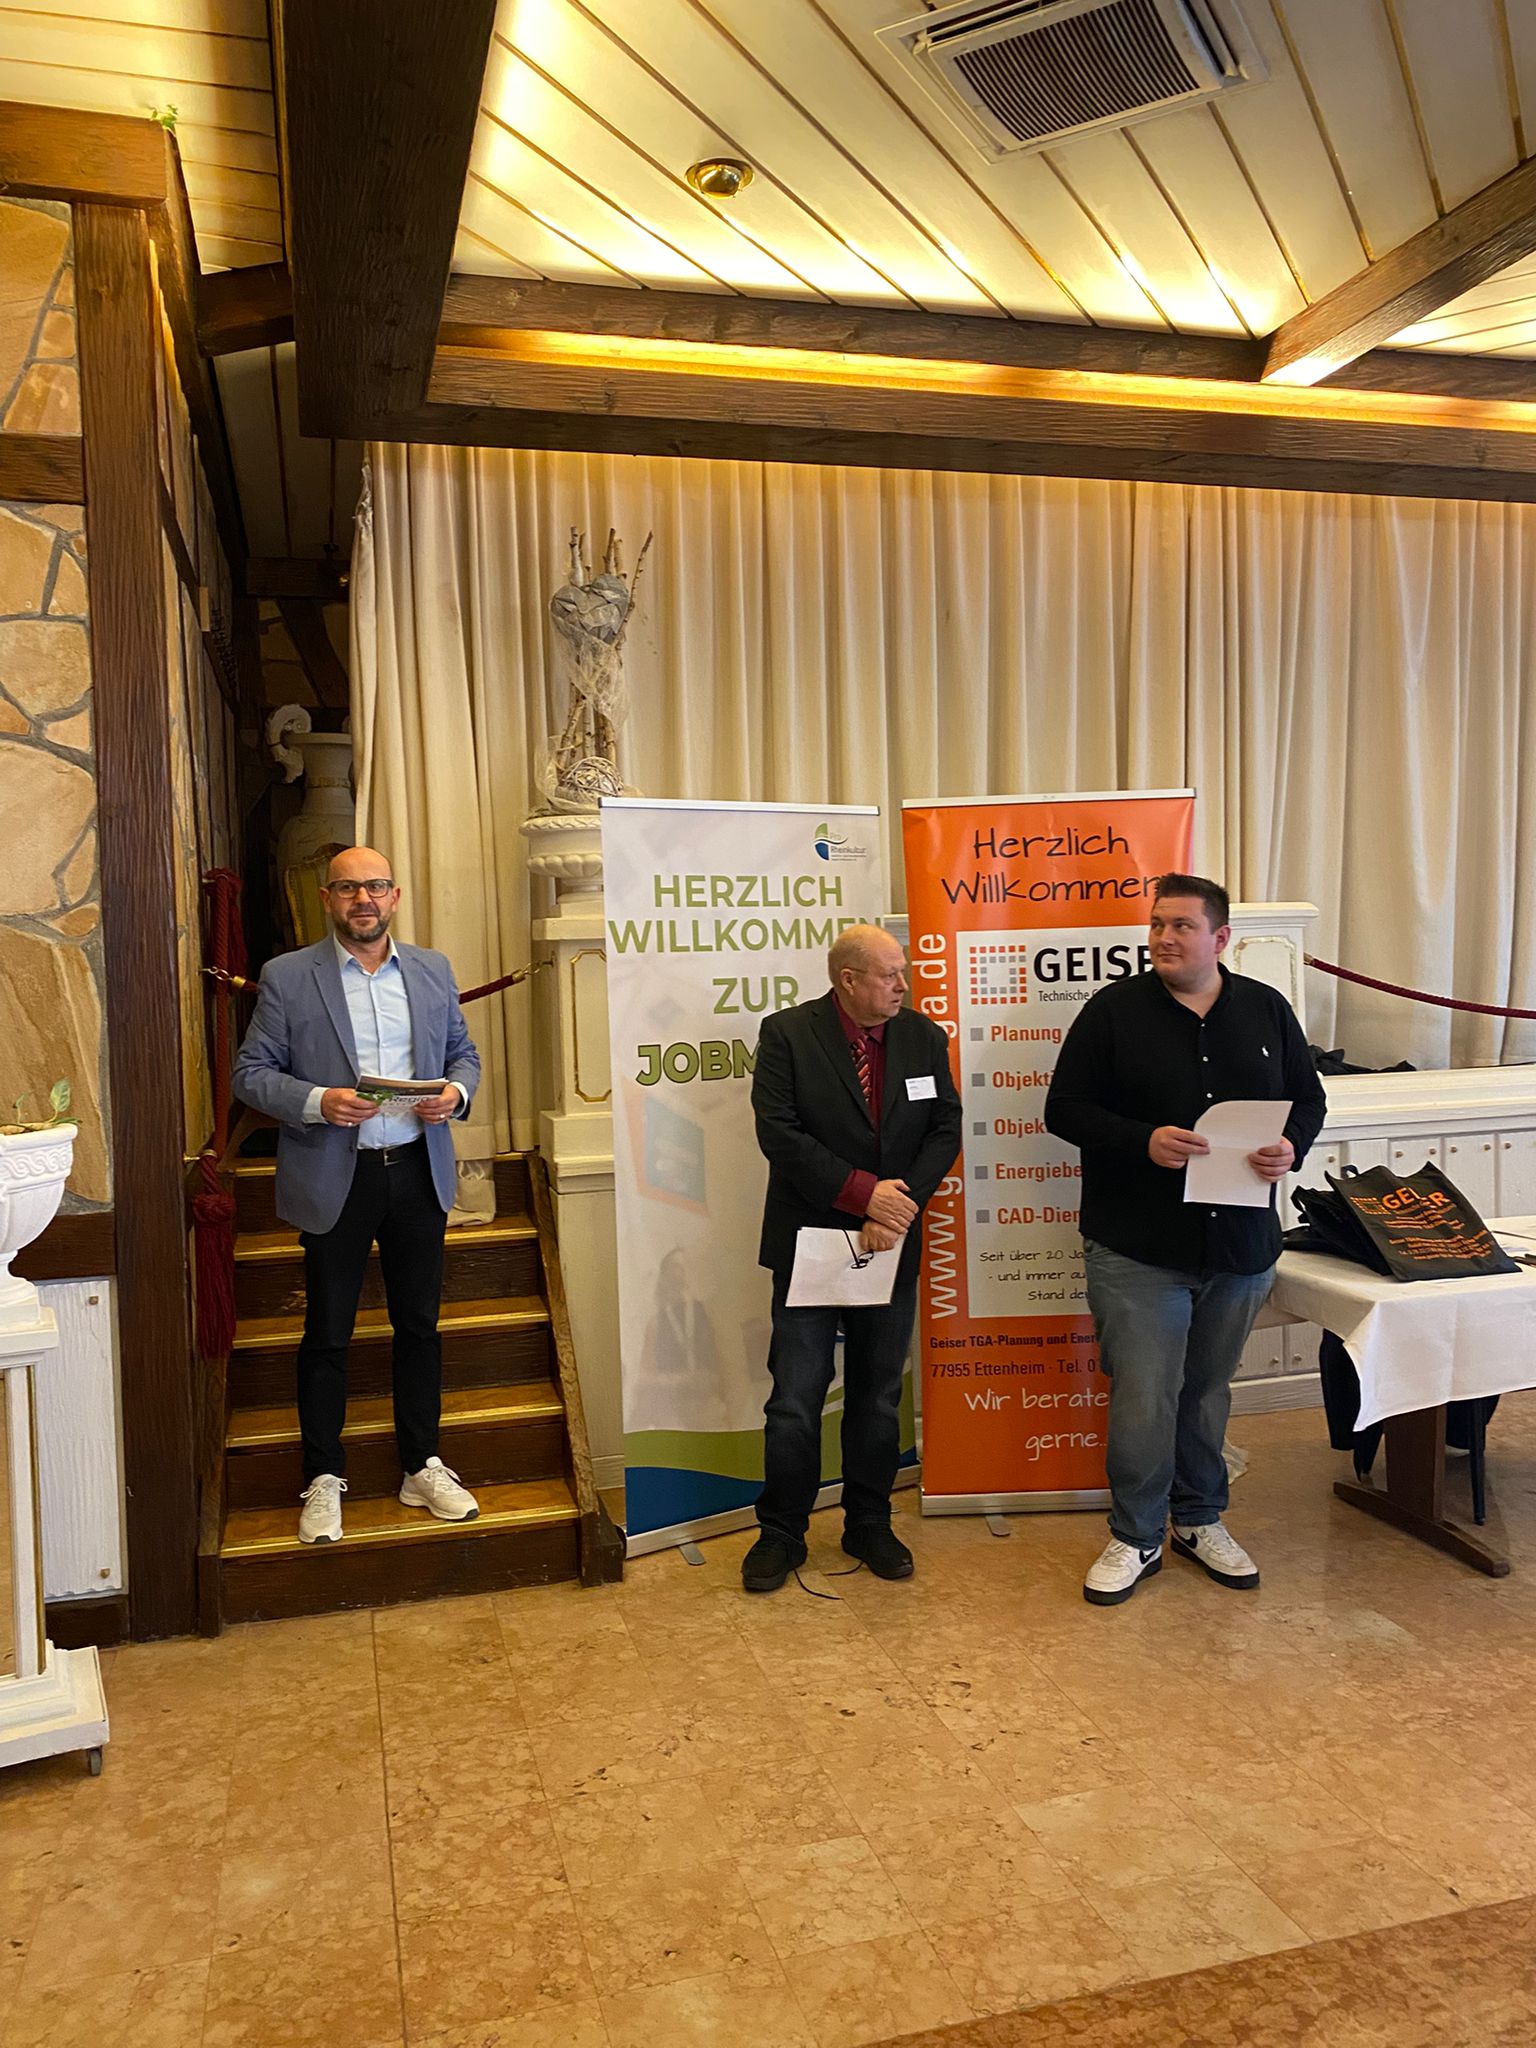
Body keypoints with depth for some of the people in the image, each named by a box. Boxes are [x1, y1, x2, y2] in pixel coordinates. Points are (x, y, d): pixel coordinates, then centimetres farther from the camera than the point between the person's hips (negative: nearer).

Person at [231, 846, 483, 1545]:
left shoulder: (433, 970, 8)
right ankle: (323, 1481, 21)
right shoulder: (286, 977, -2)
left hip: (418, 1172, 3)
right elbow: (250, 1072, -3)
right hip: (333, 1178, -3)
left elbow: (464, 1053, 15)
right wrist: (317, 1102, -20)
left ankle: (422, 1468, 25)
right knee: (327, 1335, 6)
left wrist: (457, 1090, -8)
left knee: (420, 1325, 11)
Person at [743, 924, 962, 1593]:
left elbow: (945, 1129, -1)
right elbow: (778, 1132, -16)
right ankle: (781, 1532, 21)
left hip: (891, 1247, 4)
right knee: (795, 1398, 5)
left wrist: (903, 1201, -16)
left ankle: (869, 1525, 31)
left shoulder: (924, 1037, 3)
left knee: (878, 1396, 15)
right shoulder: (786, 1034, -9)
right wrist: (864, 1191, -21)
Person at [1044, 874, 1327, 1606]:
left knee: (1208, 1388, 18)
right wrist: (1144, 1141, -22)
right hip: (1137, 1249, -3)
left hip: (1240, 1244, 4)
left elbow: (1308, 1097, 12)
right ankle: (1135, 1539, 18)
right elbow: (1065, 1109, -6)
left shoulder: (1266, 1010, 6)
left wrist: (1292, 1147, -10)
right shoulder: (1113, 1011, -4)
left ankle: (1200, 1520, 36)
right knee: (1144, 1396, -1)